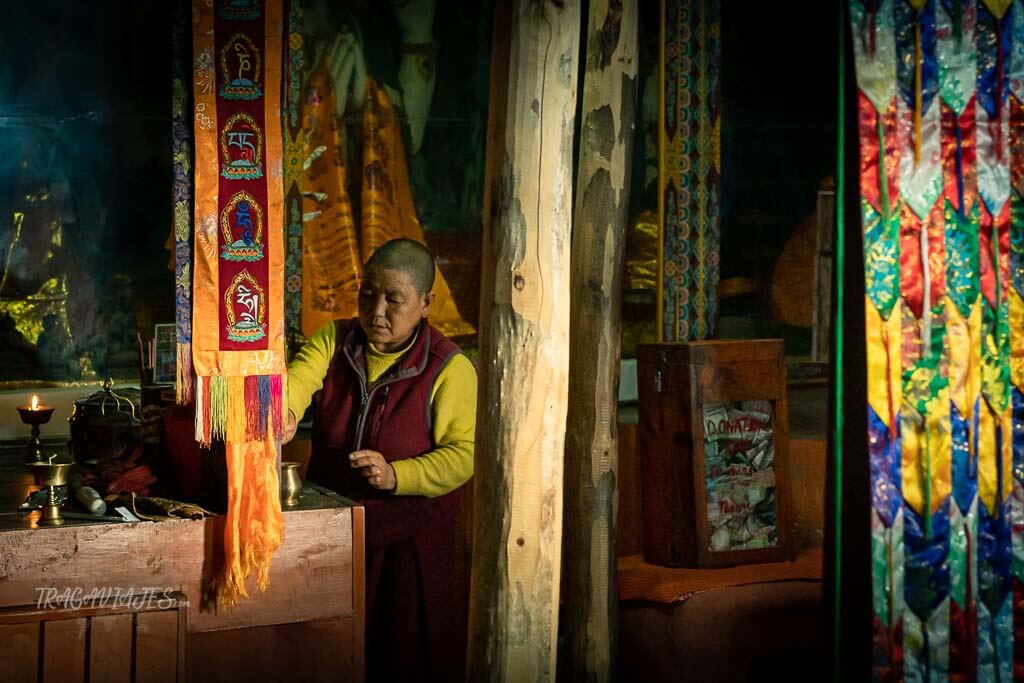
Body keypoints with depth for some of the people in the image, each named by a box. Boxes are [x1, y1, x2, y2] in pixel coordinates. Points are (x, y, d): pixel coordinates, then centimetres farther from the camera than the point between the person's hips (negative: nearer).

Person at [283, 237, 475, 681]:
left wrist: (396, 476, -30)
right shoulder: (334, 341, 1)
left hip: (407, 540, -3)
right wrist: (281, 413, -40)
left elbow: (463, 454, -17)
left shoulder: (450, 369, -11)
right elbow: (297, 378, -18)